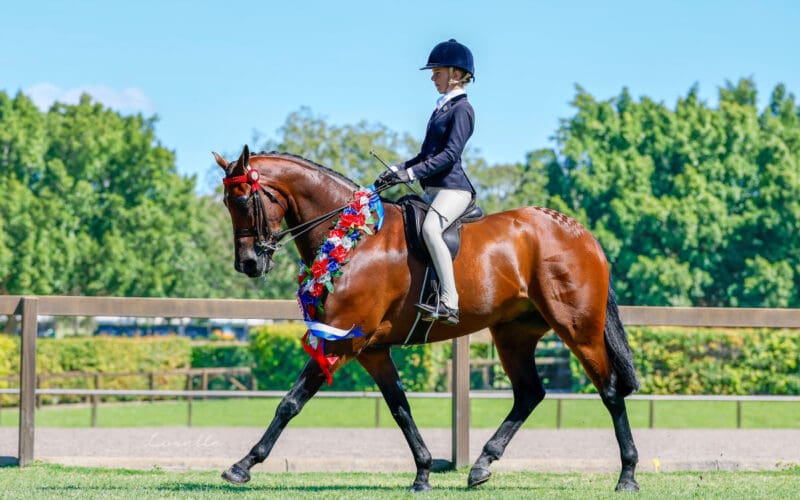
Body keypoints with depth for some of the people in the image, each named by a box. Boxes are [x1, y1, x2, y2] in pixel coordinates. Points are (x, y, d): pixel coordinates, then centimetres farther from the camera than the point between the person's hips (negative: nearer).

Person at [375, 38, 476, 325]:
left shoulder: (461, 109, -7)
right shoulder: (441, 108, 21)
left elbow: (450, 154, -18)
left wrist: (411, 173, -22)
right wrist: (396, 171, 11)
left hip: (453, 188, -11)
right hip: (432, 190, 11)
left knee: (430, 228, -34)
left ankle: (449, 304, -38)